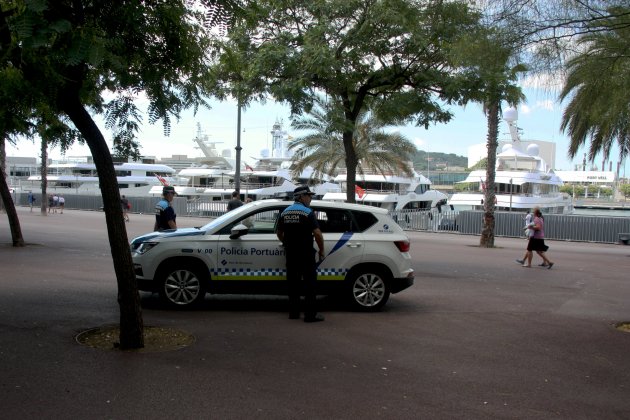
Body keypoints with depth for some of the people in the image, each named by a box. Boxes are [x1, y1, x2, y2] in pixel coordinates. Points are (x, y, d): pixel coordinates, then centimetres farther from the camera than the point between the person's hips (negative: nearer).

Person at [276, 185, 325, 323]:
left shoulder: (285, 212, 10)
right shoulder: (307, 212, -11)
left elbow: (279, 232, 18)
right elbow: (317, 233, -19)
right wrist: (321, 250, -7)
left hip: (290, 254, 6)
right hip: (306, 254, -6)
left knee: (293, 282, 12)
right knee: (309, 283, -1)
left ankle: (293, 312, 18)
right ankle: (310, 314, -2)